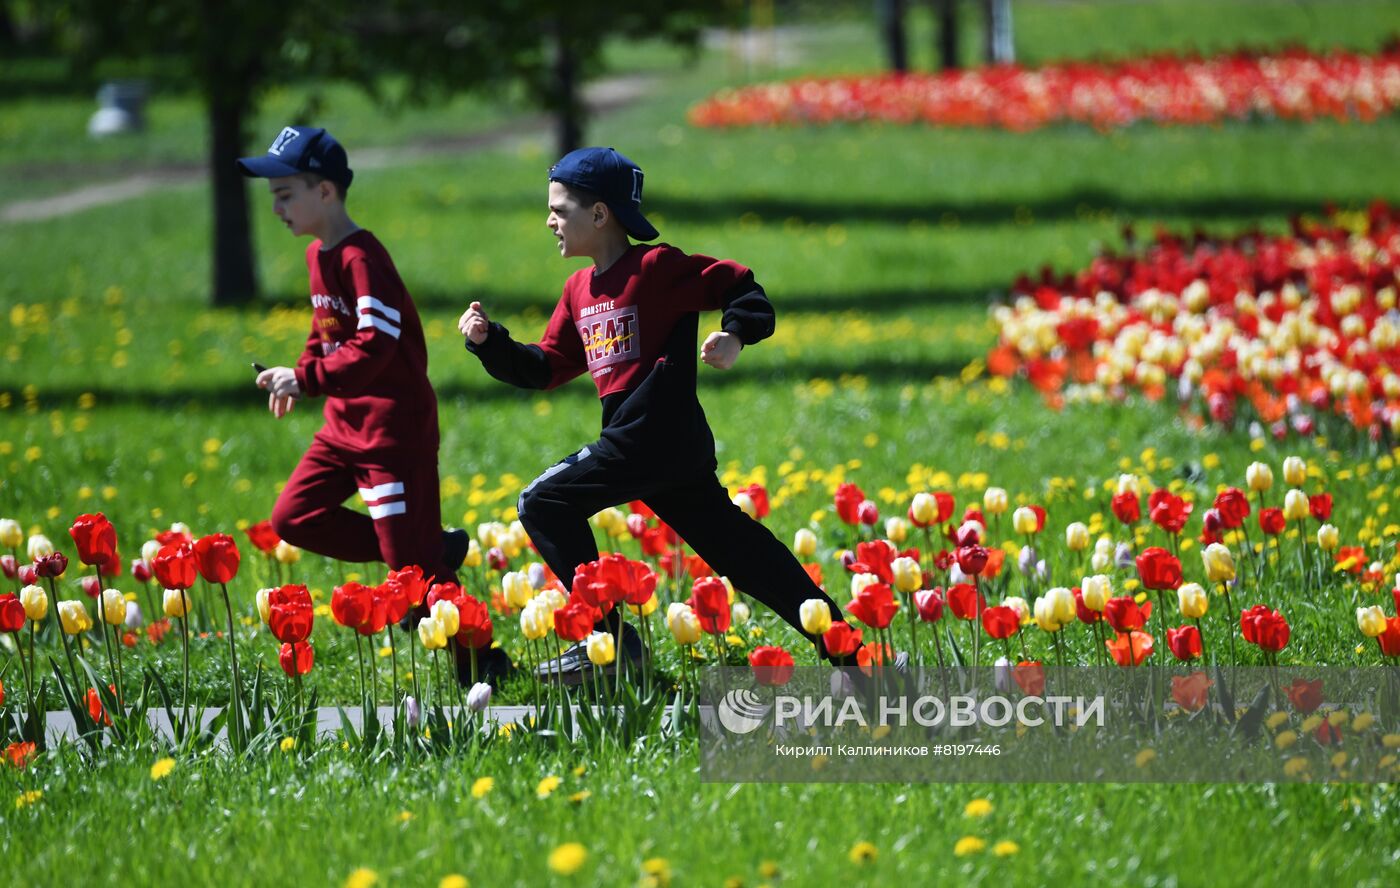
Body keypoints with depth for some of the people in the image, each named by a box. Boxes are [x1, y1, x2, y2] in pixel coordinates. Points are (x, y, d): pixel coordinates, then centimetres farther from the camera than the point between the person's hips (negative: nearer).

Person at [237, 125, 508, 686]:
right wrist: (299, 376, 5)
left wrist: (306, 378, -26)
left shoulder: (361, 258, -20)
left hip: (395, 424, -10)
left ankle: (480, 660, 3)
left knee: (410, 556, -9)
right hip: (345, 424, 10)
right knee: (294, 518, 7)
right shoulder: (318, 255, 10)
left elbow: (374, 345, -28)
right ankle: (435, 551, 12)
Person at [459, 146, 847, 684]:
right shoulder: (579, 288, 18)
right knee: (733, 547, 10)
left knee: (545, 505, -9)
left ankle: (610, 637, -9)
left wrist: (735, 336, -22)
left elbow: (741, 287, -5)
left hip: (656, 433, -9)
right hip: (674, 445, 9)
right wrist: (488, 341, 9)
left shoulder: (654, 267, -8)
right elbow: (546, 367, 21)